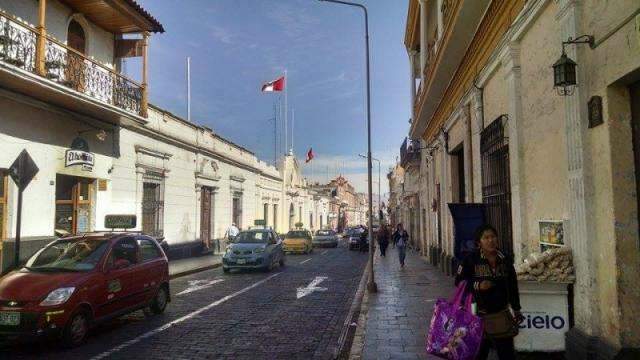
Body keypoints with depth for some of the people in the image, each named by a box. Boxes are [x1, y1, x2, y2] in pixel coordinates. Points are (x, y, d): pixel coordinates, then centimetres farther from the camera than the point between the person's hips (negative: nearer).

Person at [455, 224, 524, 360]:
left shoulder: (505, 260, 6)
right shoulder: (471, 260, -7)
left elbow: (513, 286, 14)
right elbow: (459, 281, -6)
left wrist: (516, 309, 16)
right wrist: (478, 285, -20)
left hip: (502, 313, 3)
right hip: (480, 314, -3)